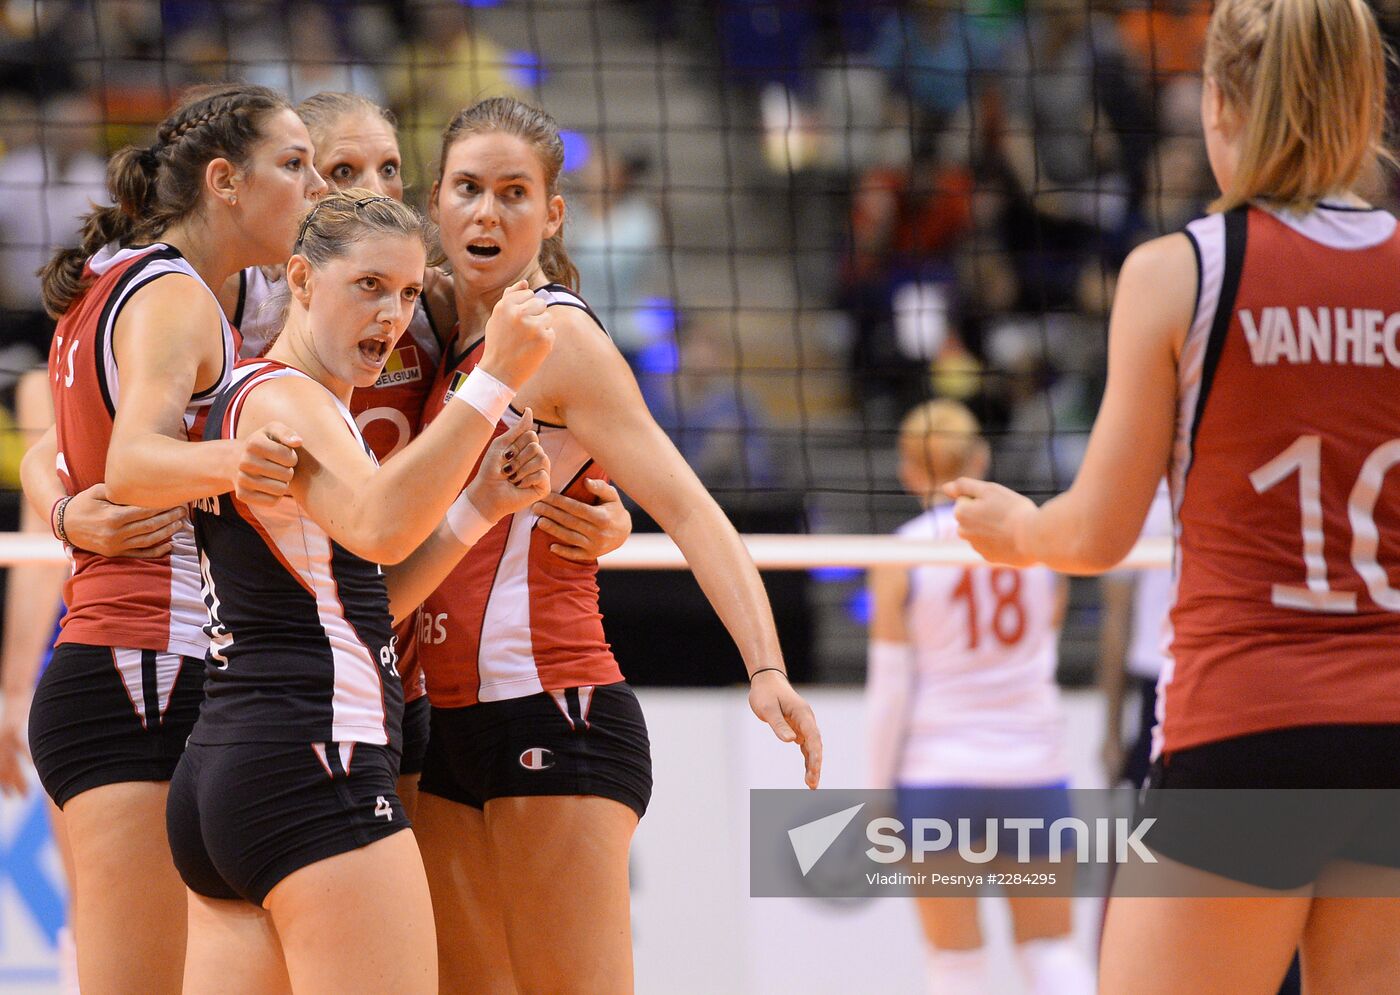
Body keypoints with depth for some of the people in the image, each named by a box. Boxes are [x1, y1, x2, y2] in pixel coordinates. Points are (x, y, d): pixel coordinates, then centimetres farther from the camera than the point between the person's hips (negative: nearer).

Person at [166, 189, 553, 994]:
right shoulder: (278, 400, -9)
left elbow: (372, 599, 23)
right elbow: (379, 527, -30)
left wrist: (481, 505, 11)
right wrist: (494, 379, -31)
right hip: (311, 768, -10)